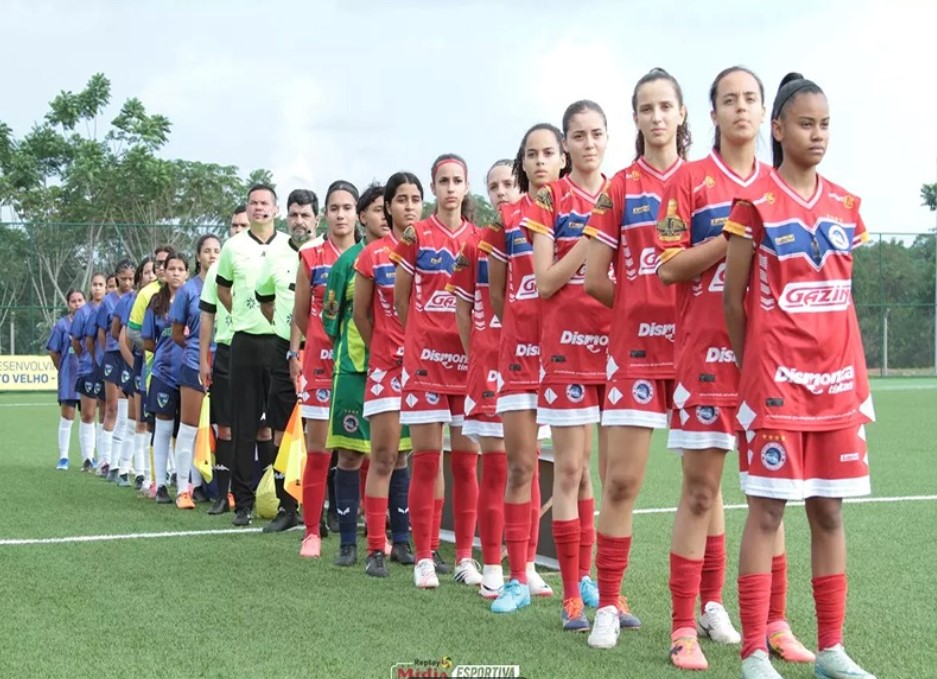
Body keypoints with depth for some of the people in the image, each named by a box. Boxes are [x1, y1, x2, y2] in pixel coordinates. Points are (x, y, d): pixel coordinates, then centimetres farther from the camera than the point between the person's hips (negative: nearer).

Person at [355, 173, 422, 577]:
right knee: (384, 456, -3)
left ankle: (403, 541, 13)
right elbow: (361, 313, 9)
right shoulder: (373, 255, 2)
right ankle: (375, 549, 1)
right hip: (387, 362, -2)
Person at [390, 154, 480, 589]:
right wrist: (420, 335, 10)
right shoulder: (416, 236, 3)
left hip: (467, 359, 2)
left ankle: (465, 557, 13)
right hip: (424, 358, -2)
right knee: (426, 459, -2)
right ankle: (424, 559, 6)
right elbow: (400, 299, 9)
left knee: (465, 461, 4)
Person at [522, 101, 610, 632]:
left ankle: (605, 587, 15)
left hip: (619, 341, 3)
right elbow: (544, 282, -5)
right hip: (568, 344, -3)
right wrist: (588, 241, -15)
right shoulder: (551, 199, 2)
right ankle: (574, 596, 4)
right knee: (570, 469, -2)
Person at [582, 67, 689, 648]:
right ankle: (609, 605, 9)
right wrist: (641, 305, 5)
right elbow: (595, 279, 6)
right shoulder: (619, 189, 6)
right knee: (621, 480, -2)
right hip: (636, 345, 0)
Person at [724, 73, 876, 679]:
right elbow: (733, 295, -1)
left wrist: (849, 368, 11)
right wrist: (751, 363, 3)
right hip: (775, 379, -5)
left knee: (829, 512, 9)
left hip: (838, 378, 5)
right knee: (767, 511, -3)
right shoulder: (755, 202, -5)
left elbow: (841, 289, 16)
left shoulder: (846, 205, 9)